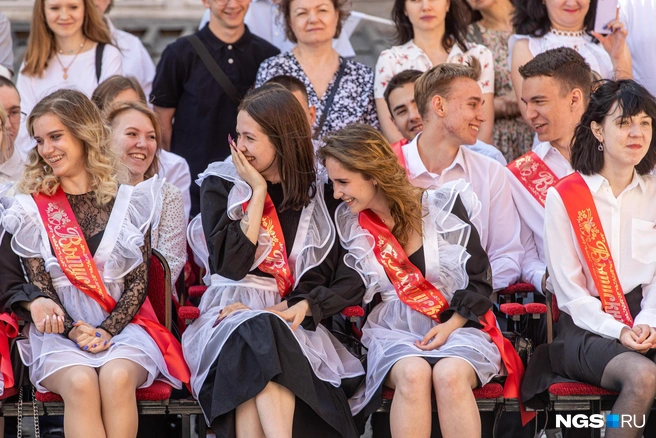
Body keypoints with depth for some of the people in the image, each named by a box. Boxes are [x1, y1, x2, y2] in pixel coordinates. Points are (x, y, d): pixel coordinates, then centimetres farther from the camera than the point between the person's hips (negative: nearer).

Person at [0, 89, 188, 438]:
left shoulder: (127, 200, 8)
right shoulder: (31, 209, 9)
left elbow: (139, 282, 5)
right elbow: (38, 285, 3)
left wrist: (106, 331, -12)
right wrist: (77, 332, -14)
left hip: (122, 323, 0)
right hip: (59, 330, 0)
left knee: (117, 378, -34)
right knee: (81, 382, -33)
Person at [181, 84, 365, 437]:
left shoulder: (322, 193, 9)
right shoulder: (221, 185, 8)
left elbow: (352, 279, 2)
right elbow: (230, 265, -7)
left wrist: (302, 308, -14)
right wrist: (258, 192, -5)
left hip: (300, 319, 0)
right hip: (234, 312, 0)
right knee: (259, 332, -38)